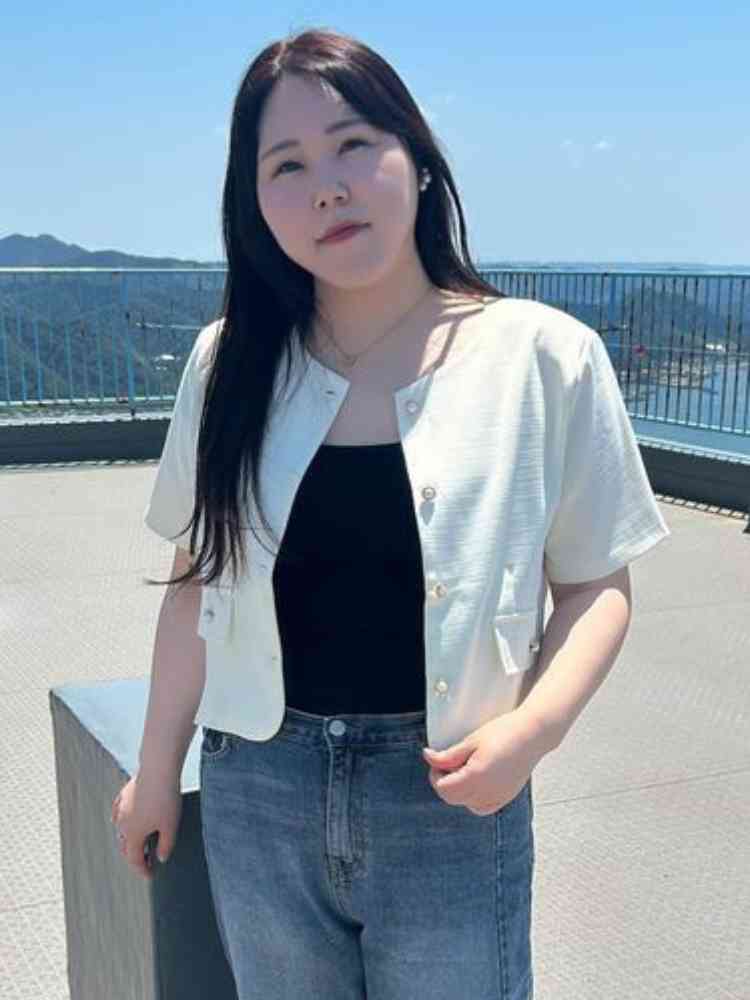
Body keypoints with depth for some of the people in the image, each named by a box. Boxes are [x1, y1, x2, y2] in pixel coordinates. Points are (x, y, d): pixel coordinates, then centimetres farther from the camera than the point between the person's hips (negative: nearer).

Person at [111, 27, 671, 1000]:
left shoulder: (545, 357, -10)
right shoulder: (231, 363, -1)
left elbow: (596, 584, -3)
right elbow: (200, 581, 6)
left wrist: (534, 725, -19)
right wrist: (157, 770, 10)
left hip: (451, 801, -2)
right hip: (257, 792, 3)